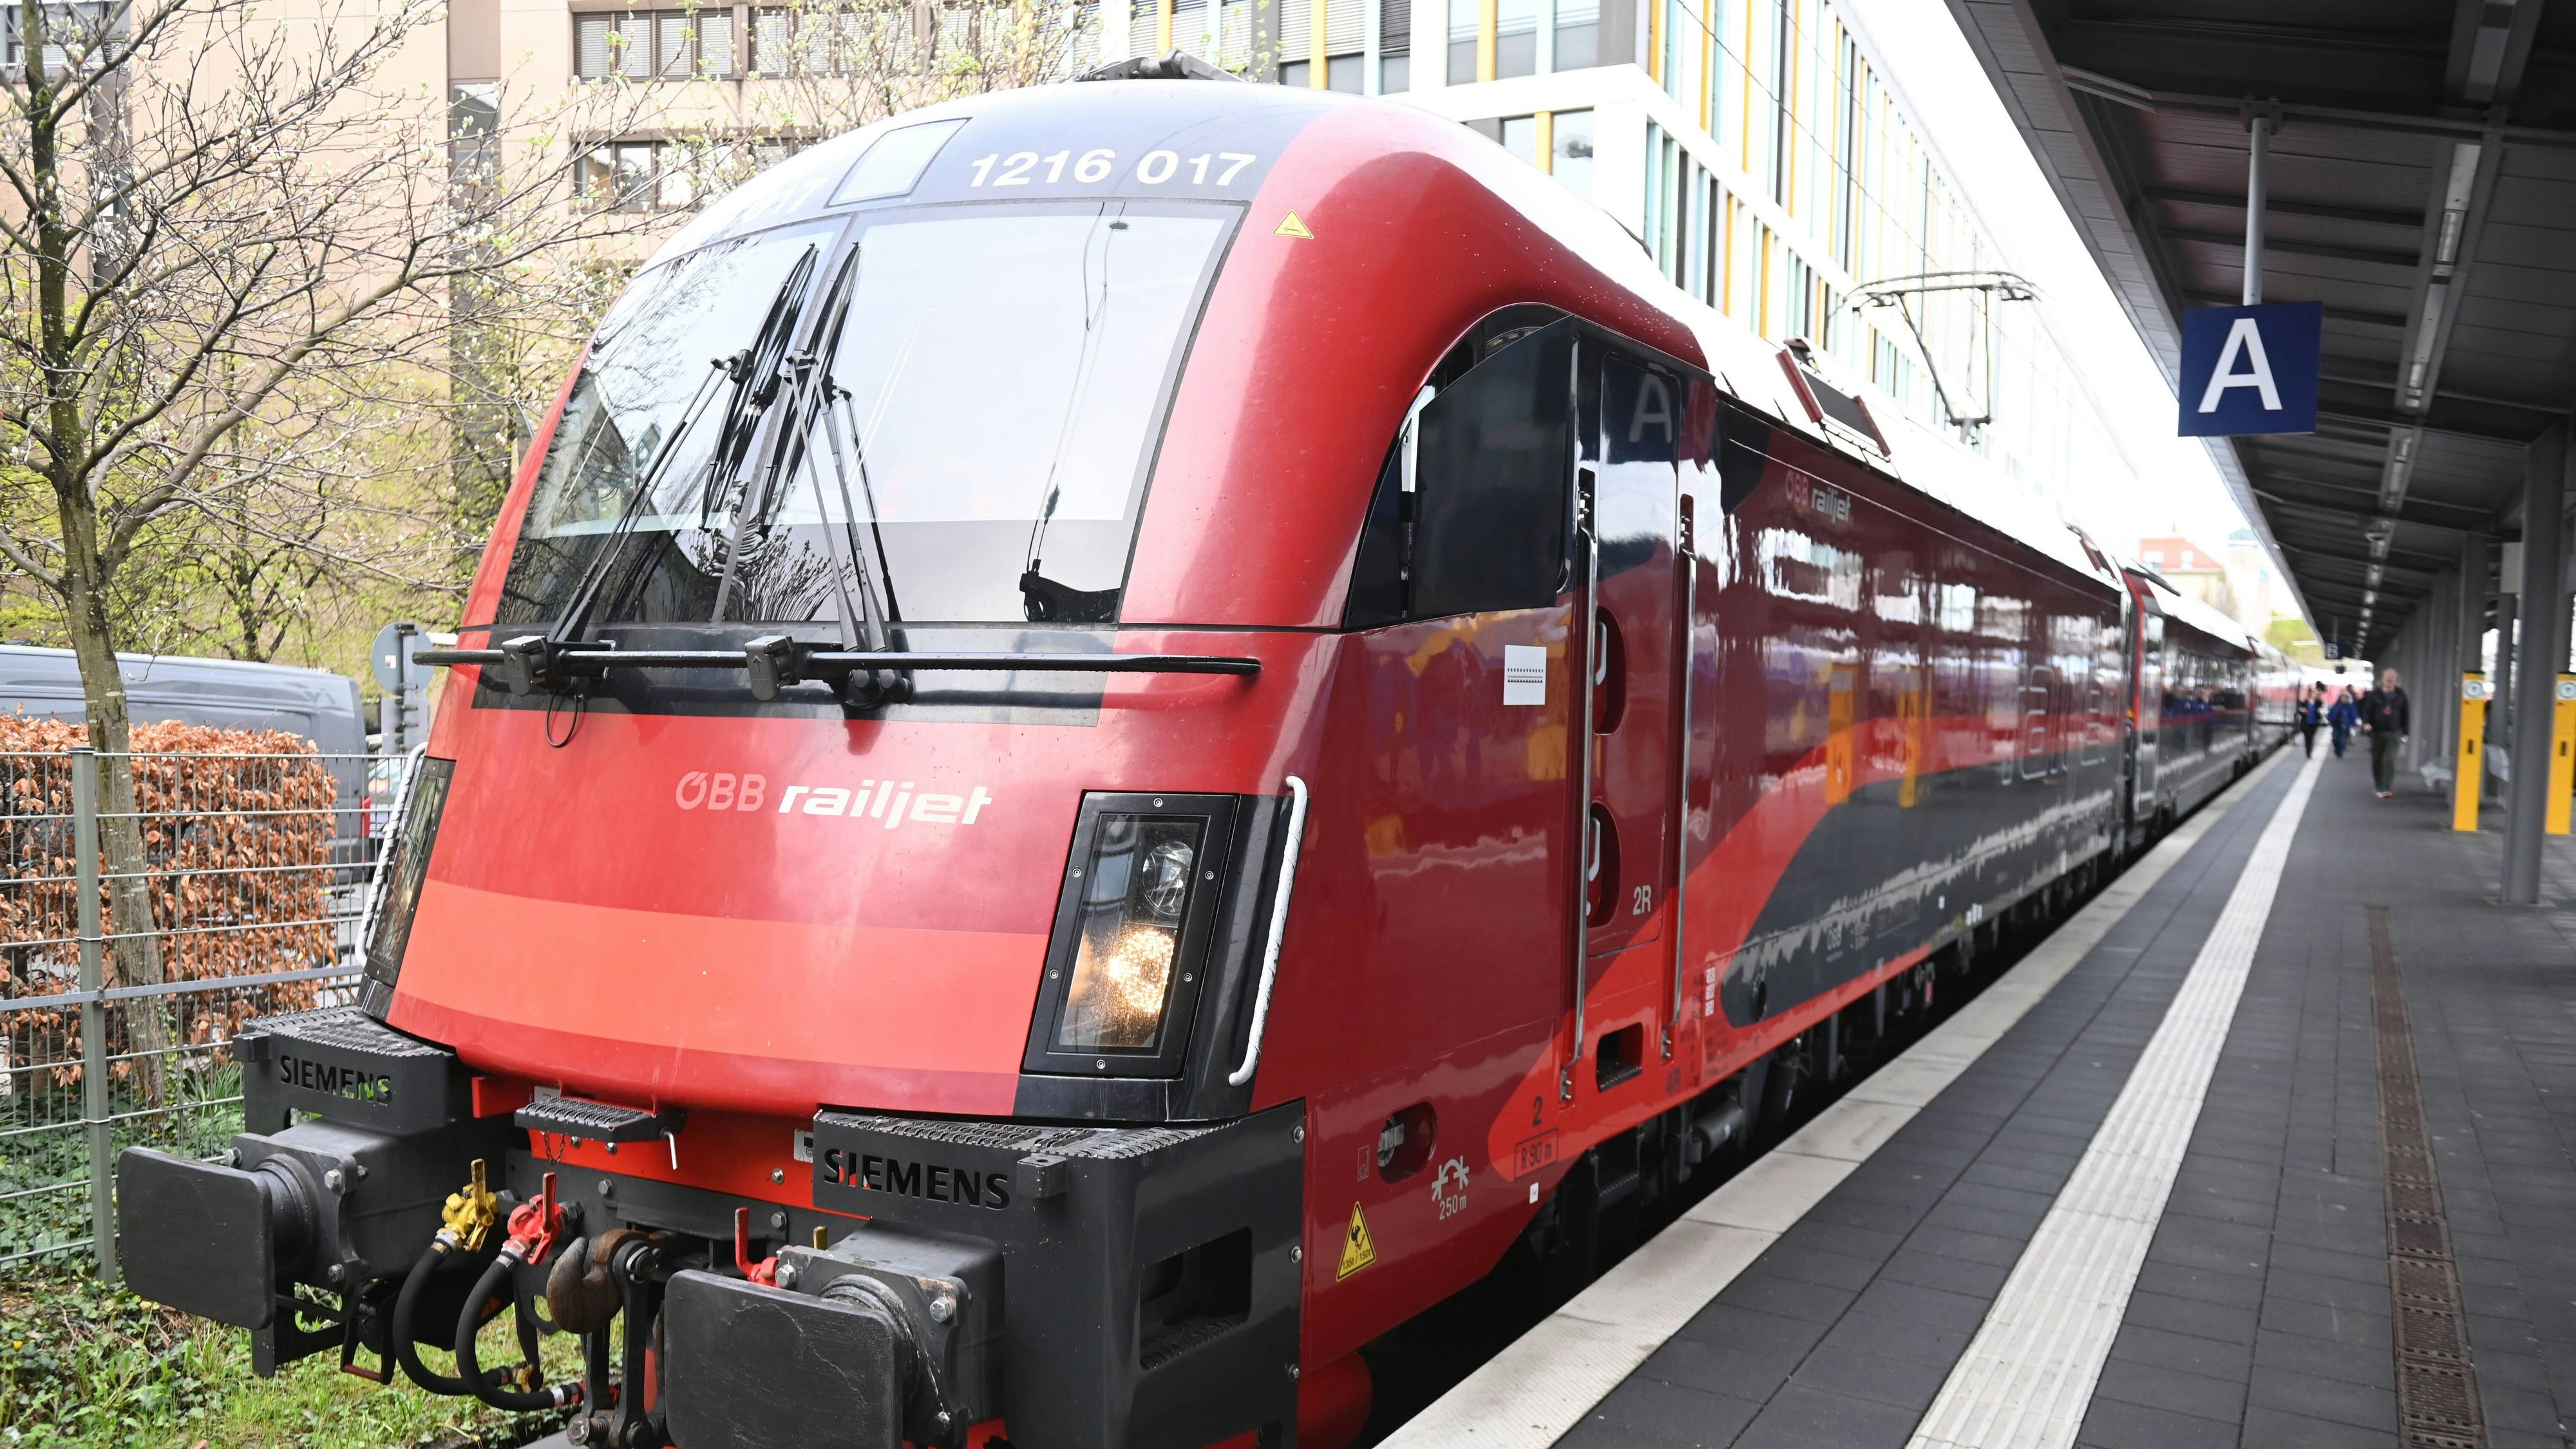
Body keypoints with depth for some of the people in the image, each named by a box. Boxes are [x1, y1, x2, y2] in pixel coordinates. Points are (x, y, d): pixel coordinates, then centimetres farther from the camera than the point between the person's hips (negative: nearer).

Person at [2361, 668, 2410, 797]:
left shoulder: (2400, 695, 5)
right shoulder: (2375, 694, 2)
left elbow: (2405, 714, 11)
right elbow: (2367, 709, 2)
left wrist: (2405, 732, 10)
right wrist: (2366, 722, -18)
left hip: (2393, 733, -1)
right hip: (2377, 732, 1)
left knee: (2390, 760, -13)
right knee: (2377, 760, 7)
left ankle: (2387, 787, -14)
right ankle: (2379, 786, 21)